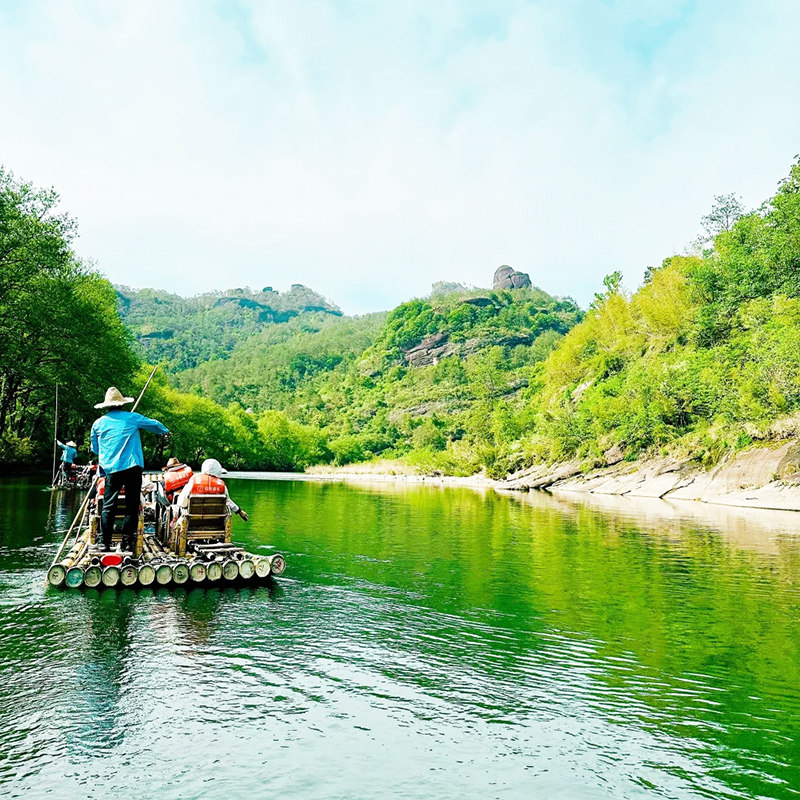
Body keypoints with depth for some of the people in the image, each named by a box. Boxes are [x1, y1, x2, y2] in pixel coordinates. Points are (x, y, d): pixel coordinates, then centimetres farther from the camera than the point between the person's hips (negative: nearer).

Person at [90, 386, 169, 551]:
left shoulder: (98, 423, 9)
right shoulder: (132, 418, 4)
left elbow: (95, 448, 20)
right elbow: (154, 424, 19)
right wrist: (165, 431, 40)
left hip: (111, 470, 2)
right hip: (133, 468, -1)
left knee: (108, 506, 6)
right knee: (132, 506, 4)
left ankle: (105, 544, 4)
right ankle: (127, 542, 4)